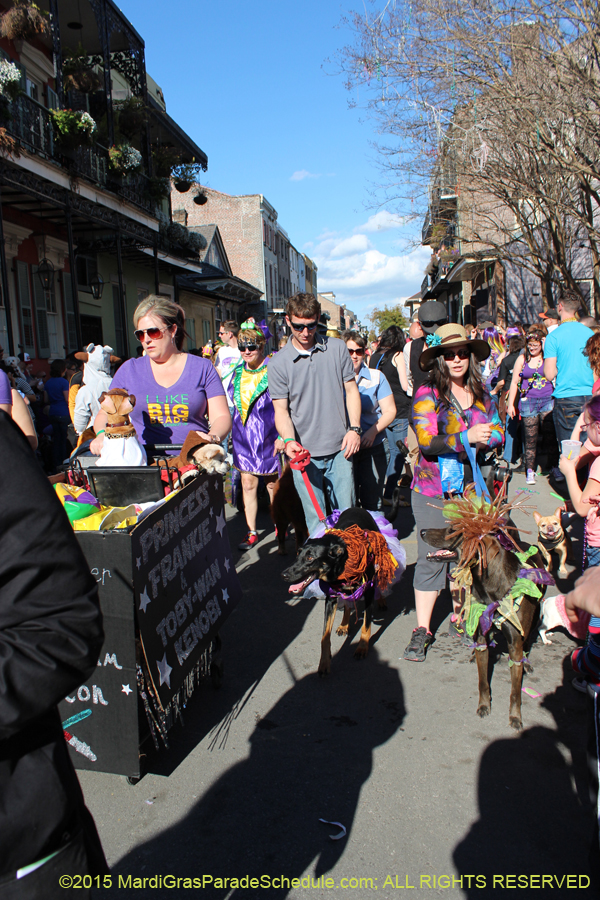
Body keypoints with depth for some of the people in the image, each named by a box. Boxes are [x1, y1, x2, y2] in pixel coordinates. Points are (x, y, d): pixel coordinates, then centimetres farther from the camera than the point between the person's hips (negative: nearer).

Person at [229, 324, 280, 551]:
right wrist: (230, 434, 16)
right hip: (243, 438, 4)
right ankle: (252, 532, 17)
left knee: (273, 485, 9)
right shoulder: (237, 373, 7)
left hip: (267, 438, -4)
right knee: (248, 485, 6)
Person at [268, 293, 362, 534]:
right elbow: (281, 410, -3)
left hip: (340, 448, 2)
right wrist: (289, 440, -21)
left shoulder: (337, 348, 4)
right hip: (305, 453, -1)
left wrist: (354, 429, -2)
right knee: (315, 520, 5)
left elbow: (351, 390, 9)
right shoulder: (278, 364, -2)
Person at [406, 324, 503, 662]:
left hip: (472, 490, 4)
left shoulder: (482, 394, 9)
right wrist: (467, 438, -22)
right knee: (432, 558, -2)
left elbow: (498, 432, 10)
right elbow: (426, 442, -16)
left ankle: (460, 617, 28)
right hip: (433, 492, -4)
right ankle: (422, 629, 8)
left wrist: (486, 438, -11)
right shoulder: (427, 395, -6)